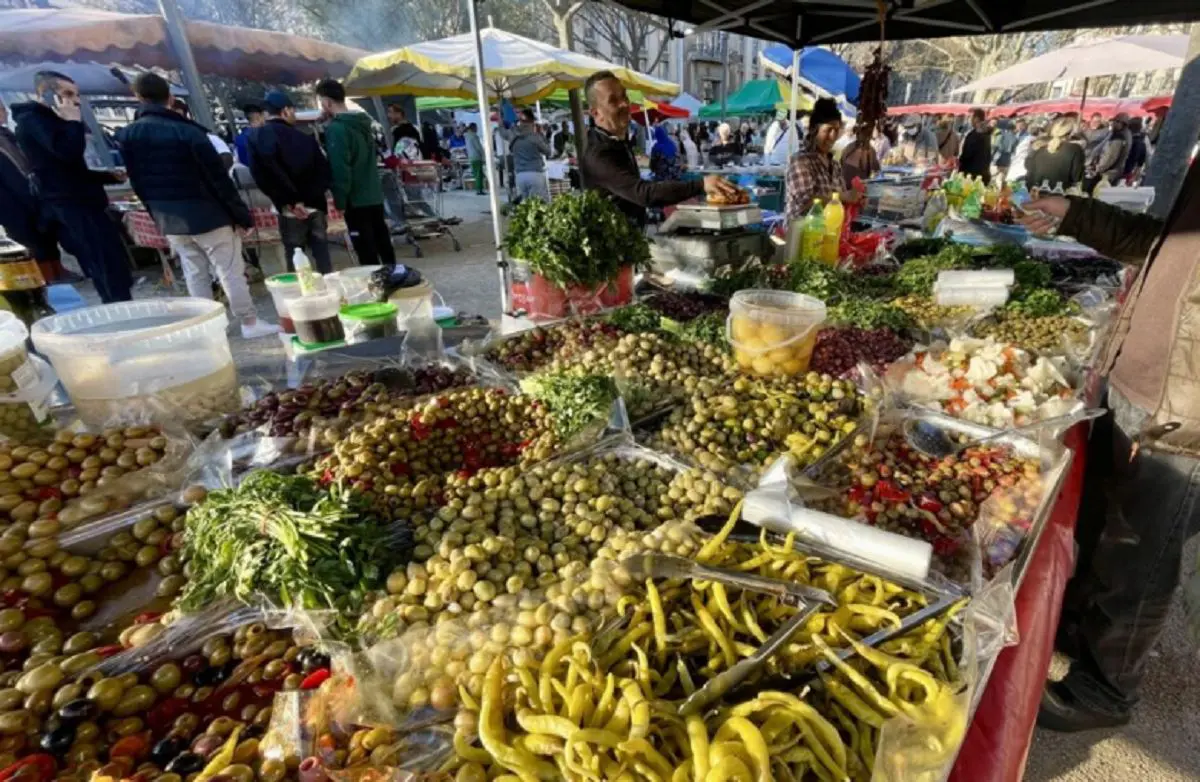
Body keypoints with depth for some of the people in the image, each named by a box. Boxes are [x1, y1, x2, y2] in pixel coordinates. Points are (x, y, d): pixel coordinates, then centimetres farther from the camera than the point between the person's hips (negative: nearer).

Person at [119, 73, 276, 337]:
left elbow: (137, 183, 11)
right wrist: (242, 214, -8)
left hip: (169, 219, 6)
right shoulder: (187, 131, -13)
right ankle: (250, 323, 0)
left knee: (194, 274, 12)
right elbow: (219, 178, -14)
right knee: (231, 272, -2)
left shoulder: (128, 135, 6)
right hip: (207, 215, -6)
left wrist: (158, 213, 21)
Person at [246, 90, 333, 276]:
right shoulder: (305, 138, 9)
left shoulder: (257, 137, 1)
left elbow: (262, 175, -11)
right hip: (315, 207, 2)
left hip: (289, 211, -2)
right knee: (322, 257, 9)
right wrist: (313, 196, 2)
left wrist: (289, 202, -9)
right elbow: (324, 171, 5)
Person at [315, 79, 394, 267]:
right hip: (375, 195, 8)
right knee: (383, 242, 13)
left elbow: (340, 169, -18)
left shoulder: (335, 128, -13)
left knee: (366, 251, -3)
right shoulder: (362, 122, 11)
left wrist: (340, 200, -13)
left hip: (356, 199, -8)